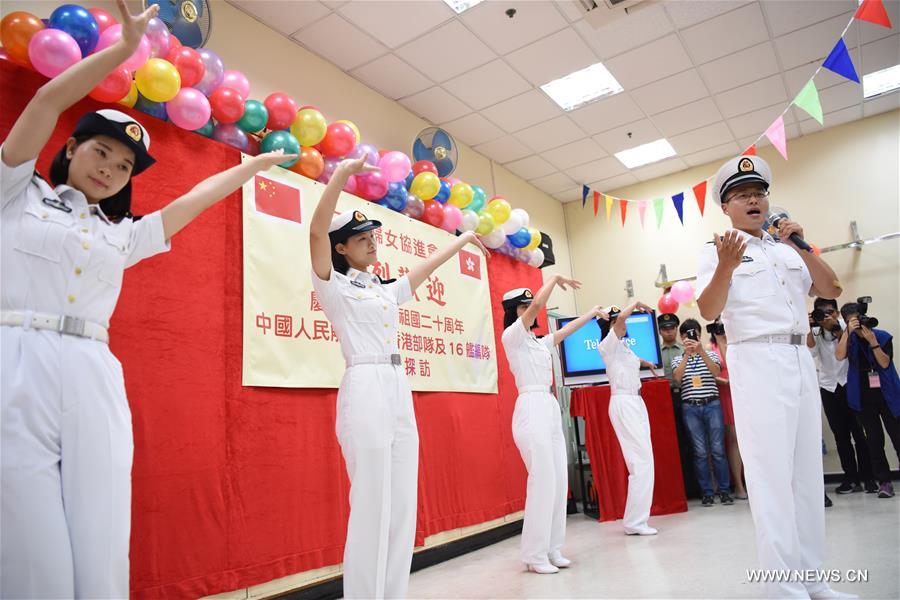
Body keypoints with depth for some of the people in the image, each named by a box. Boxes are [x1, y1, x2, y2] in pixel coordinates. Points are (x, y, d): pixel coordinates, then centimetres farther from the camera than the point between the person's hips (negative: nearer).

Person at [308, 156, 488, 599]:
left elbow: (428, 266, 33)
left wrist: (463, 240, 41)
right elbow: (317, 231, -14)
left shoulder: (386, 291, 20)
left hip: (400, 391, 8)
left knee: (403, 506, 8)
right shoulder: (333, 286, 1)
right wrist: (342, 174, -19)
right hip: (365, 390, -7)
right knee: (372, 505, -6)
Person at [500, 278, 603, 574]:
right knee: (543, 480, -10)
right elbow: (537, 306, -14)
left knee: (559, 480, 6)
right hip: (532, 409, -8)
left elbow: (566, 330, 30)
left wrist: (592, 313, 34)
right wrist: (556, 278, -3)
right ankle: (535, 555, -1)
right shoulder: (511, 336, -4)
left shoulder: (540, 342, 19)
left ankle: (552, 549, 14)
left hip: (551, 409, 9)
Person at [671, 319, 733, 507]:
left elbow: (716, 372, -10)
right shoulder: (678, 359, 11)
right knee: (700, 452, 1)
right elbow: (677, 377, -10)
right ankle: (707, 492, 9)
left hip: (712, 405, 0)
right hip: (690, 408, 0)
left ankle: (723, 490, 12)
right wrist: (687, 354, -19)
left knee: (718, 450, 0)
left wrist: (701, 351, -23)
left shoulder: (710, 354, 10)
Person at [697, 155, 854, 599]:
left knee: (808, 470, 9)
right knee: (772, 472, -7)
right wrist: (726, 267, -30)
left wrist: (802, 247, 5)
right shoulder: (718, 251, -1)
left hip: (801, 359, 7)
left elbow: (831, 289, 14)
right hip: (757, 361, -7)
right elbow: (708, 312, -13)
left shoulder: (786, 250, 19)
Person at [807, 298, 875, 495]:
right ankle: (851, 477, 11)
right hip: (828, 386, 2)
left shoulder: (845, 326, -3)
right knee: (840, 435, 5)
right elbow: (811, 352, -15)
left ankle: (867, 477, 8)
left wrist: (836, 329, -27)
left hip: (849, 384, -1)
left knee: (859, 432, -1)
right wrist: (810, 329, -23)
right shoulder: (816, 331, 0)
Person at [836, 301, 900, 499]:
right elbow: (840, 355, -17)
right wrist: (848, 331, -23)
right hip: (864, 397, 1)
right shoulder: (850, 339, 3)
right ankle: (884, 481, 9)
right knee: (874, 441, 3)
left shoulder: (883, 336, 0)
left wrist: (872, 341, -20)